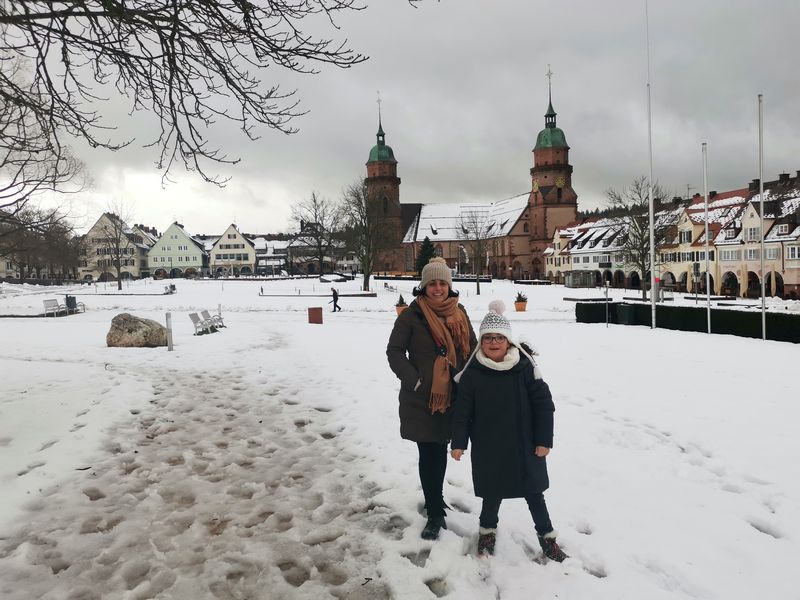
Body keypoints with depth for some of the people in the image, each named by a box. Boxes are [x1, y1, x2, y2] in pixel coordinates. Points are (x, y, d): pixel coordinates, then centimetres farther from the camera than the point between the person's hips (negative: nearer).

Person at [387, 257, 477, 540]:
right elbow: (394, 352, -7)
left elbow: (472, 347, 13)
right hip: (421, 399, -4)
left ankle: (434, 501, 38)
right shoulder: (411, 316, -9)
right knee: (429, 453, 1)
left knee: (440, 450, 17)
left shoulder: (459, 313, 5)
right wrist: (414, 380, -15)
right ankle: (435, 514, 15)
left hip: (452, 396, 4)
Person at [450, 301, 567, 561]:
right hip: (488, 448, 0)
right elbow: (462, 410, -2)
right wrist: (458, 442, -3)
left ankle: (547, 537, 31)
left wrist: (544, 440, -6)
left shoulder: (525, 368, -9)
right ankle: (487, 530, 37)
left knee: (534, 492, 12)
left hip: (524, 445, 0)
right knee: (492, 493, 11)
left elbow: (544, 404, -5)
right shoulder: (472, 373, -8)